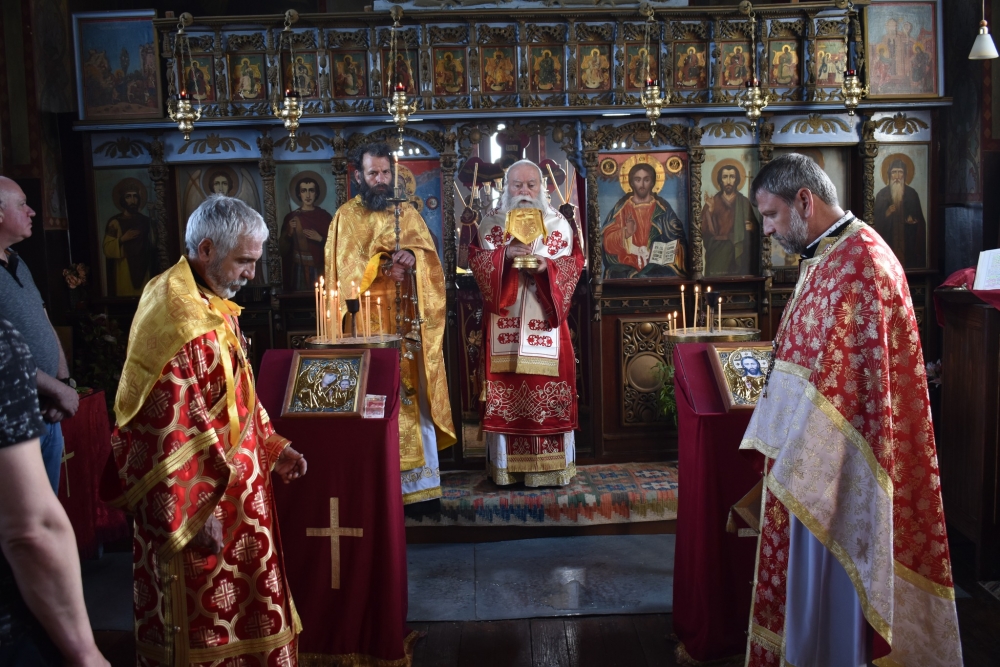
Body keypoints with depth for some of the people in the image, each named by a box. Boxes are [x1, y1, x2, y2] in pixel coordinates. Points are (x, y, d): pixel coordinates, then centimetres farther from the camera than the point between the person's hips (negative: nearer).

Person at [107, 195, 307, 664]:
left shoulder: (211, 303, 7)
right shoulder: (178, 319, -25)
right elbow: (170, 430, -26)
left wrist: (272, 445, 13)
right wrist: (197, 515, -23)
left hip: (229, 479, 10)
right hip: (198, 497, -10)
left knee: (233, 599, 21)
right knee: (202, 615, 7)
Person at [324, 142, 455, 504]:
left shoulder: (408, 214, 15)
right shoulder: (346, 217, 6)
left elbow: (430, 256, 6)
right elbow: (345, 268, -4)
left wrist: (413, 258, -16)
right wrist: (380, 267, -19)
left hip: (407, 320, 3)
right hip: (367, 324, -3)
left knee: (412, 390, 1)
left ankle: (416, 475, 6)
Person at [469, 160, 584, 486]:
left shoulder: (559, 223, 9)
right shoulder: (491, 223, 10)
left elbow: (574, 263, 3)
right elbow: (475, 259, 0)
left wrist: (546, 265, -16)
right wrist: (504, 254, -17)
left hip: (545, 321, 0)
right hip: (504, 322, 0)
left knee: (548, 390, -3)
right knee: (505, 390, -2)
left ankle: (550, 466, 3)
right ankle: (506, 466, 4)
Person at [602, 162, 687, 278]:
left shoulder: (662, 208, 9)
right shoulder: (622, 207, 8)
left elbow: (676, 240, 8)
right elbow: (608, 241, 0)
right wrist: (626, 233, -19)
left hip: (658, 263, 1)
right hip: (627, 265, -1)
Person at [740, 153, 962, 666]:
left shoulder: (856, 262, -19)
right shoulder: (825, 258, 13)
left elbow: (841, 382, -24)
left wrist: (793, 476, -21)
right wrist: (785, 459, 17)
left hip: (838, 469, -10)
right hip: (816, 457, 10)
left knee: (833, 593, 3)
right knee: (811, 585, 18)